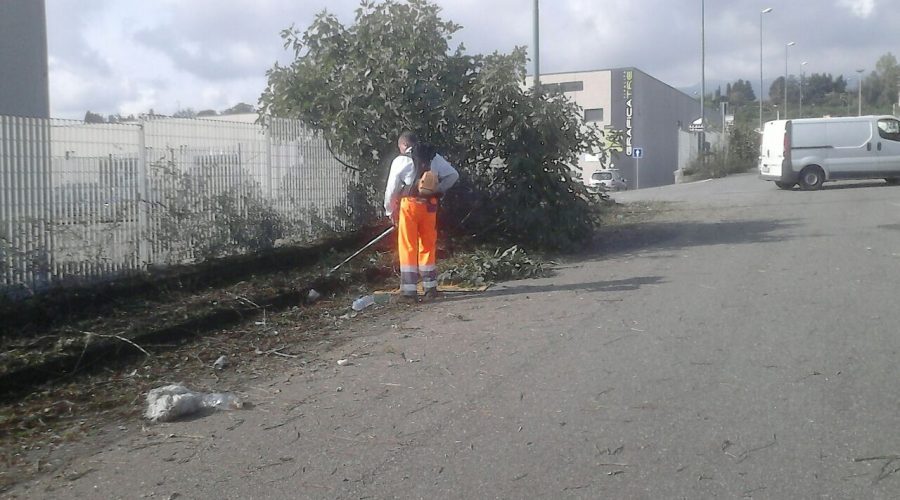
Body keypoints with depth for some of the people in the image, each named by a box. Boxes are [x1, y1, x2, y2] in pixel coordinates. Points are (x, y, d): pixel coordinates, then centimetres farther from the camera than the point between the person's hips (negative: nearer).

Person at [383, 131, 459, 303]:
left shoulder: (400, 161, -2)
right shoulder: (434, 158, 9)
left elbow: (391, 190, -1)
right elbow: (453, 175, 8)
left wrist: (390, 212, 11)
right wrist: (439, 189, 12)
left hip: (409, 205, -4)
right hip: (430, 205, 4)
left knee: (408, 248, 2)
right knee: (428, 246, 13)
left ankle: (409, 291, 1)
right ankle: (430, 288, 16)